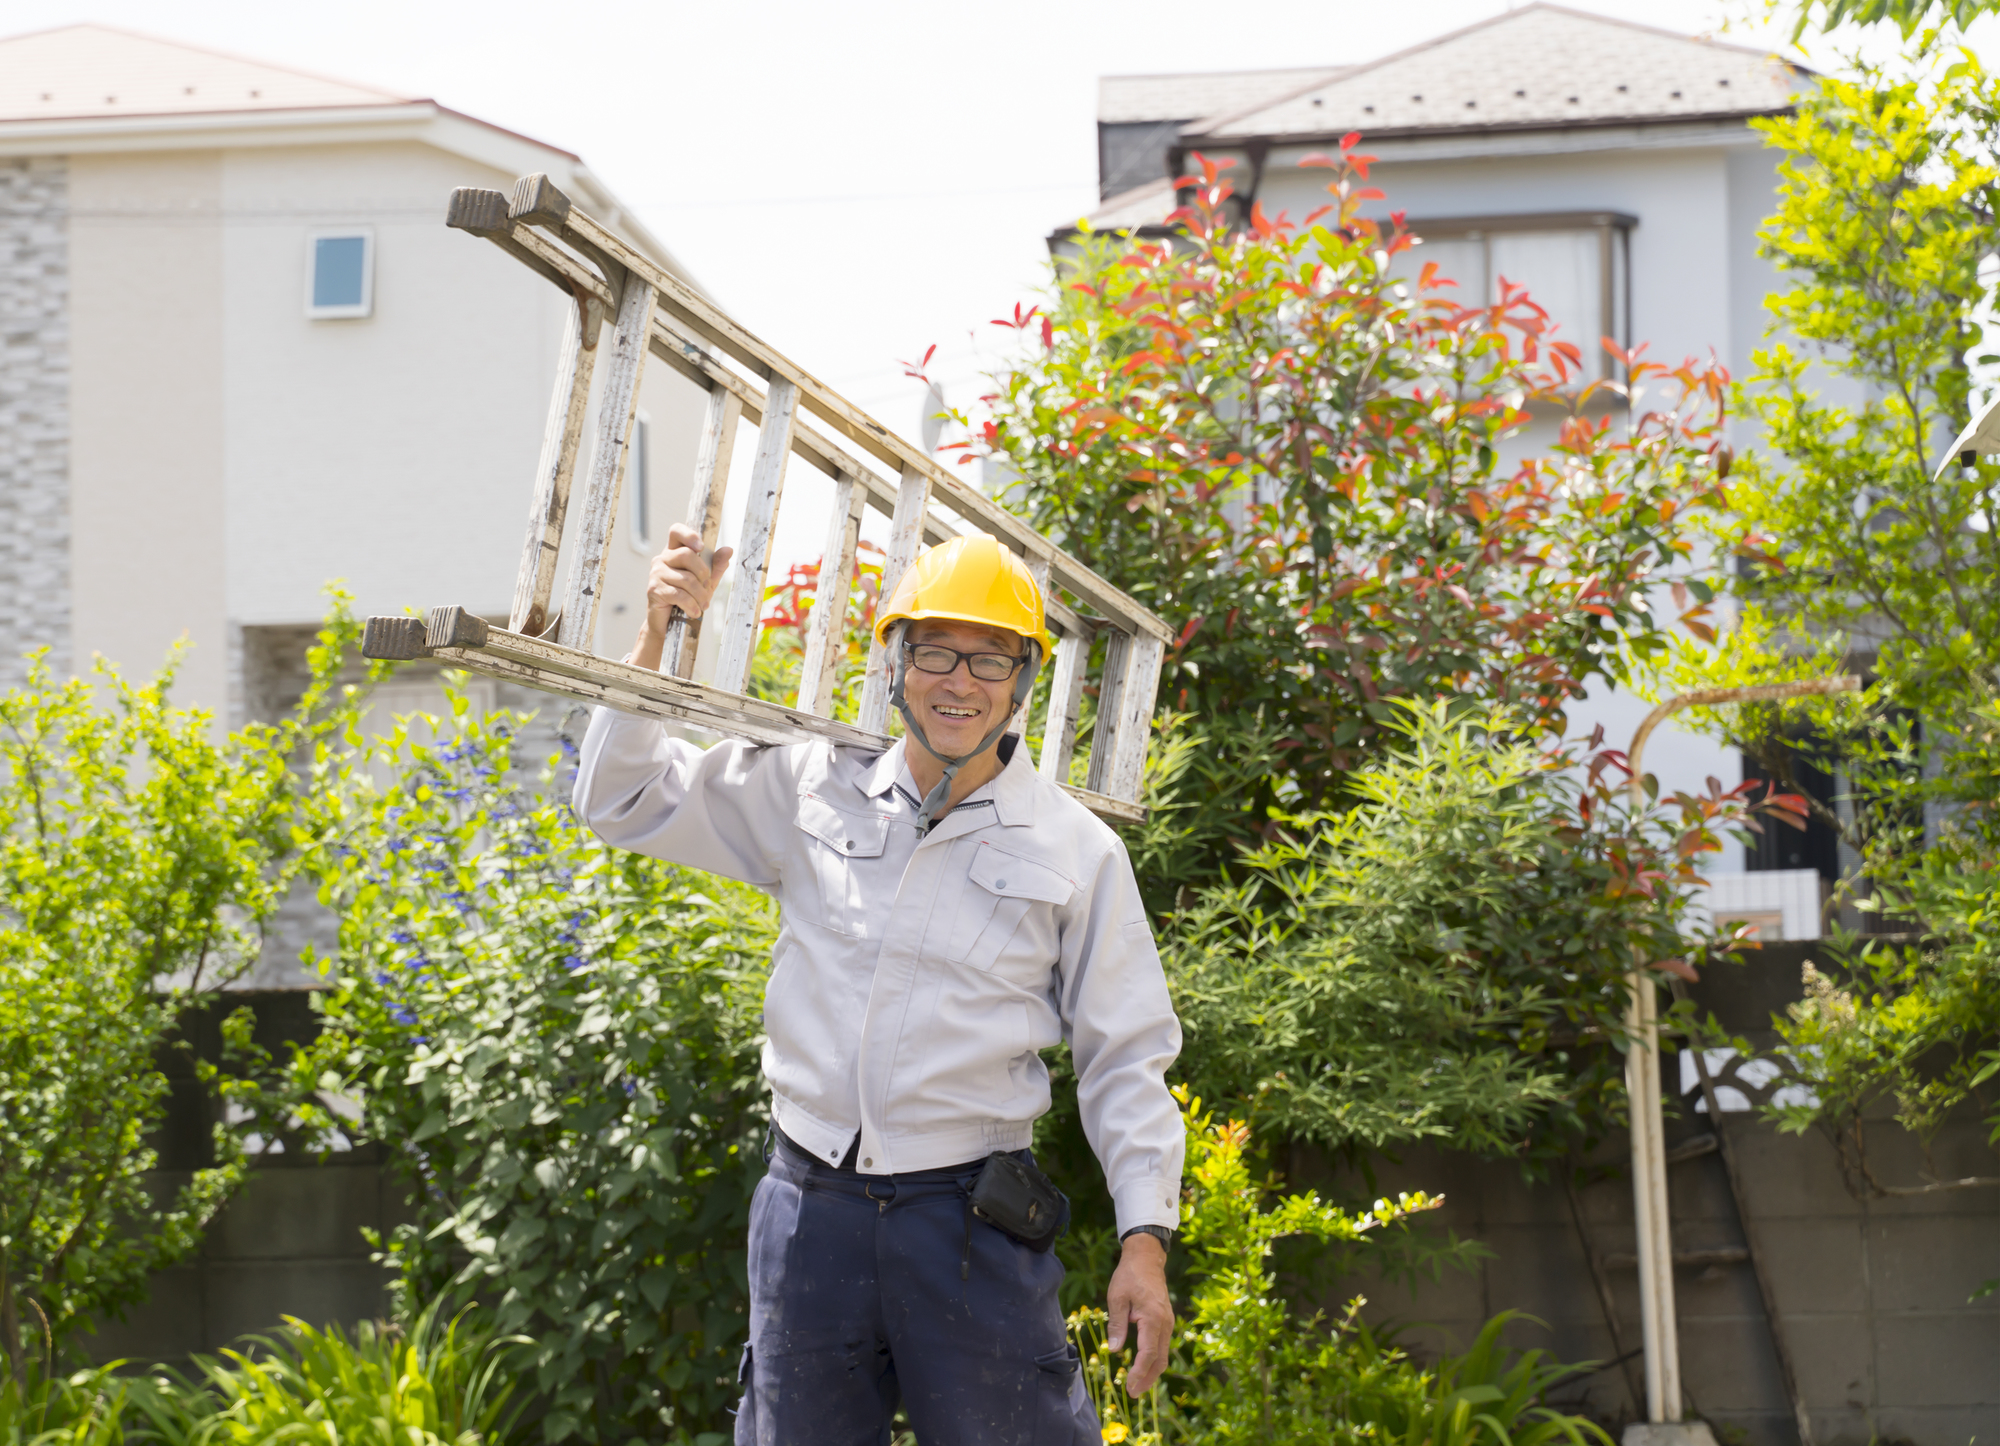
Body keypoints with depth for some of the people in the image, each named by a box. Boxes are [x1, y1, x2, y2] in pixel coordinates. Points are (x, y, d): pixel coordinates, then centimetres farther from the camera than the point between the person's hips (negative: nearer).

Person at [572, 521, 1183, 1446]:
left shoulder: (1076, 851, 1)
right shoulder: (812, 791, 6)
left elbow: (1124, 1059, 3)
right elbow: (623, 803, 12)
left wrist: (1144, 1239, -5)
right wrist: (658, 637, 0)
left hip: (970, 1222, -2)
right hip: (809, 1210, 3)